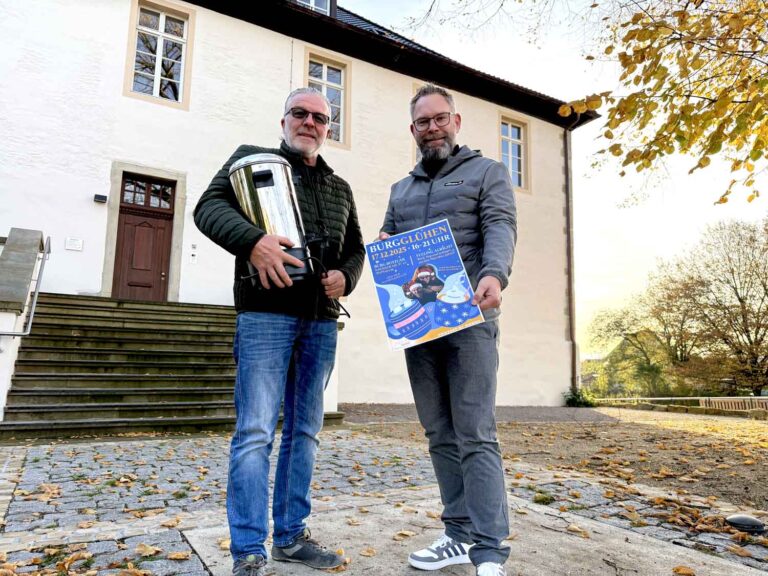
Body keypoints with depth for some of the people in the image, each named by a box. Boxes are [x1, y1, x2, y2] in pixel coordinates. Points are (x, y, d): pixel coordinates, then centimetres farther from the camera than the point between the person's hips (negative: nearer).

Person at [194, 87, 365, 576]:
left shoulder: (340, 188, 22)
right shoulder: (253, 159, 8)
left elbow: (356, 248, 23)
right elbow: (210, 206, -5)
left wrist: (345, 277, 1)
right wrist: (253, 240, -23)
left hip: (321, 320, 6)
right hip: (266, 313, -5)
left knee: (305, 431, 10)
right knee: (256, 431, -7)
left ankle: (291, 535, 23)